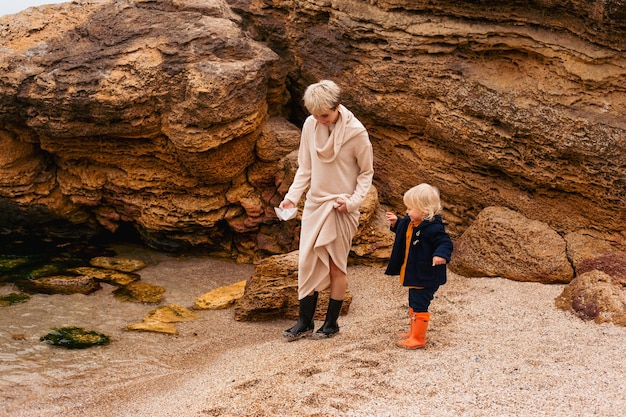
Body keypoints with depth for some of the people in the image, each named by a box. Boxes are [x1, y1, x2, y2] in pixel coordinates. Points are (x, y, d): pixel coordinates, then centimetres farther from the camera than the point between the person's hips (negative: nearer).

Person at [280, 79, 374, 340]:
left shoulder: (356, 132, -15)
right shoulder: (310, 125, -3)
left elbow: (366, 172, -4)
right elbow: (305, 167, 7)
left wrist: (353, 201, -16)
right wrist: (291, 196, -4)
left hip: (341, 208, -4)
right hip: (315, 203, 4)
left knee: (336, 266, 6)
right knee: (307, 263, 4)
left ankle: (331, 323, 20)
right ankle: (304, 322, 15)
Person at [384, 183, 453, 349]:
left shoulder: (433, 227, -25)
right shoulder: (411, 223, 4)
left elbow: (445, 242, -26)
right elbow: (405, 234, 24)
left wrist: (441, 254, -45)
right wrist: (396, 223, 13)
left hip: (426, 277, -10)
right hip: (414, 273, 10)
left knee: (419, 306, -3)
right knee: (413, 304, 22)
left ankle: (418, 338, 7)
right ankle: (414, 332, 37)